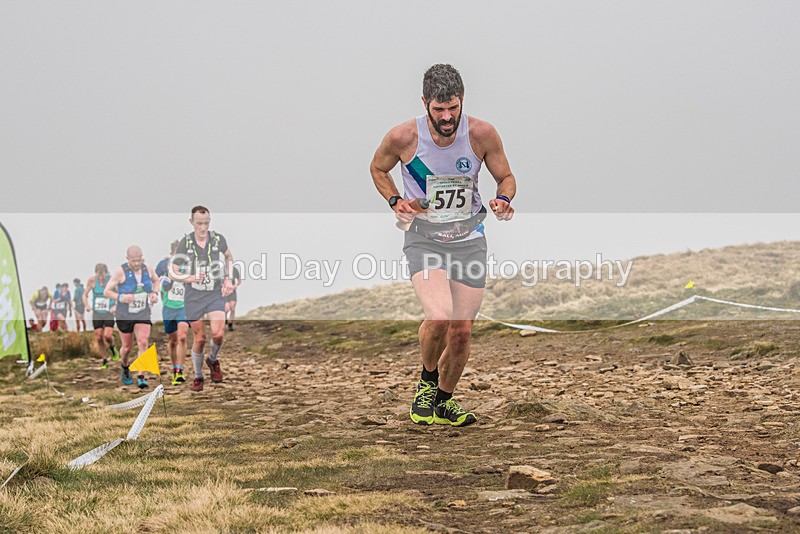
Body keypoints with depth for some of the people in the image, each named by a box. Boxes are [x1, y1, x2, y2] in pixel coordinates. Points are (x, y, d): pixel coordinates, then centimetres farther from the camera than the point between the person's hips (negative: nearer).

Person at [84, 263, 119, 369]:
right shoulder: (92, 280, -6)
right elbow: (85, 294, 8)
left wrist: (116, 306, -17)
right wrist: (86, 305, -10)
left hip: (109, 313, -2)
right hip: (96, 313, 2)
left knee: (107, 335, -18)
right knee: (99, 338, 0)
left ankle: (112, 349, 16)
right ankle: (104, 361, 16)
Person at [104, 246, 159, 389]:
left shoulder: (148, 269, -2)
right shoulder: (120, 272, -15)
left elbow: (155, 280, 21)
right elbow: (107, 291, -11)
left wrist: (155, 294, 1)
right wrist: (121, 297, -29)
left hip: (143, 314, 2)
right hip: (124, 315, -2)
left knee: (143, 343, -16)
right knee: (127, 347, 9)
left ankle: (141, 378, -16)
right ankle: (125, 369, 41)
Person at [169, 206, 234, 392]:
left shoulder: (218, 239, -4)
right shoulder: (185, 243, -8)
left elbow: (229, 257, 19)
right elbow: (173, 273, -3)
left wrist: (228, 279, 8)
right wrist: (191, 278, -19)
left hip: (215, 294, 1)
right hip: (193, 296, -1)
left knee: (218, 334, -17)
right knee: (199, 338, 3)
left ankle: (213, 360, 15)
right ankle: (198, 376, 24)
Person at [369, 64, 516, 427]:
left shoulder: (482, 134, -11)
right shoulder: (402, 137, -14)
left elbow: (506, 177, 5)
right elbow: (378, 169, 8)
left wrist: (503, 200, -17)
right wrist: (395, 202, -9)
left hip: (469, 239, 2)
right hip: (423, 237, -2)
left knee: (462, 331, 4)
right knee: (439, 318, -25)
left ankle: (444, 401, 31)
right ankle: (427, 380, 6)